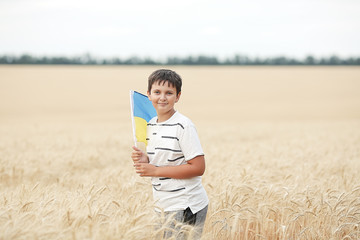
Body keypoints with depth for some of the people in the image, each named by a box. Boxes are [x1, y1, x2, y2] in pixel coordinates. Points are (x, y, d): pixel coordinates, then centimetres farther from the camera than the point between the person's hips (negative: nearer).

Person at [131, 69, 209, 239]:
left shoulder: (183, 126, -14)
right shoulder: (151, 125, 10)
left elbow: (198, 167, -18)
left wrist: (155, 170, -17)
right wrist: (144, 160, -4)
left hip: (186, 207, -7)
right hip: (163, 206, 7)